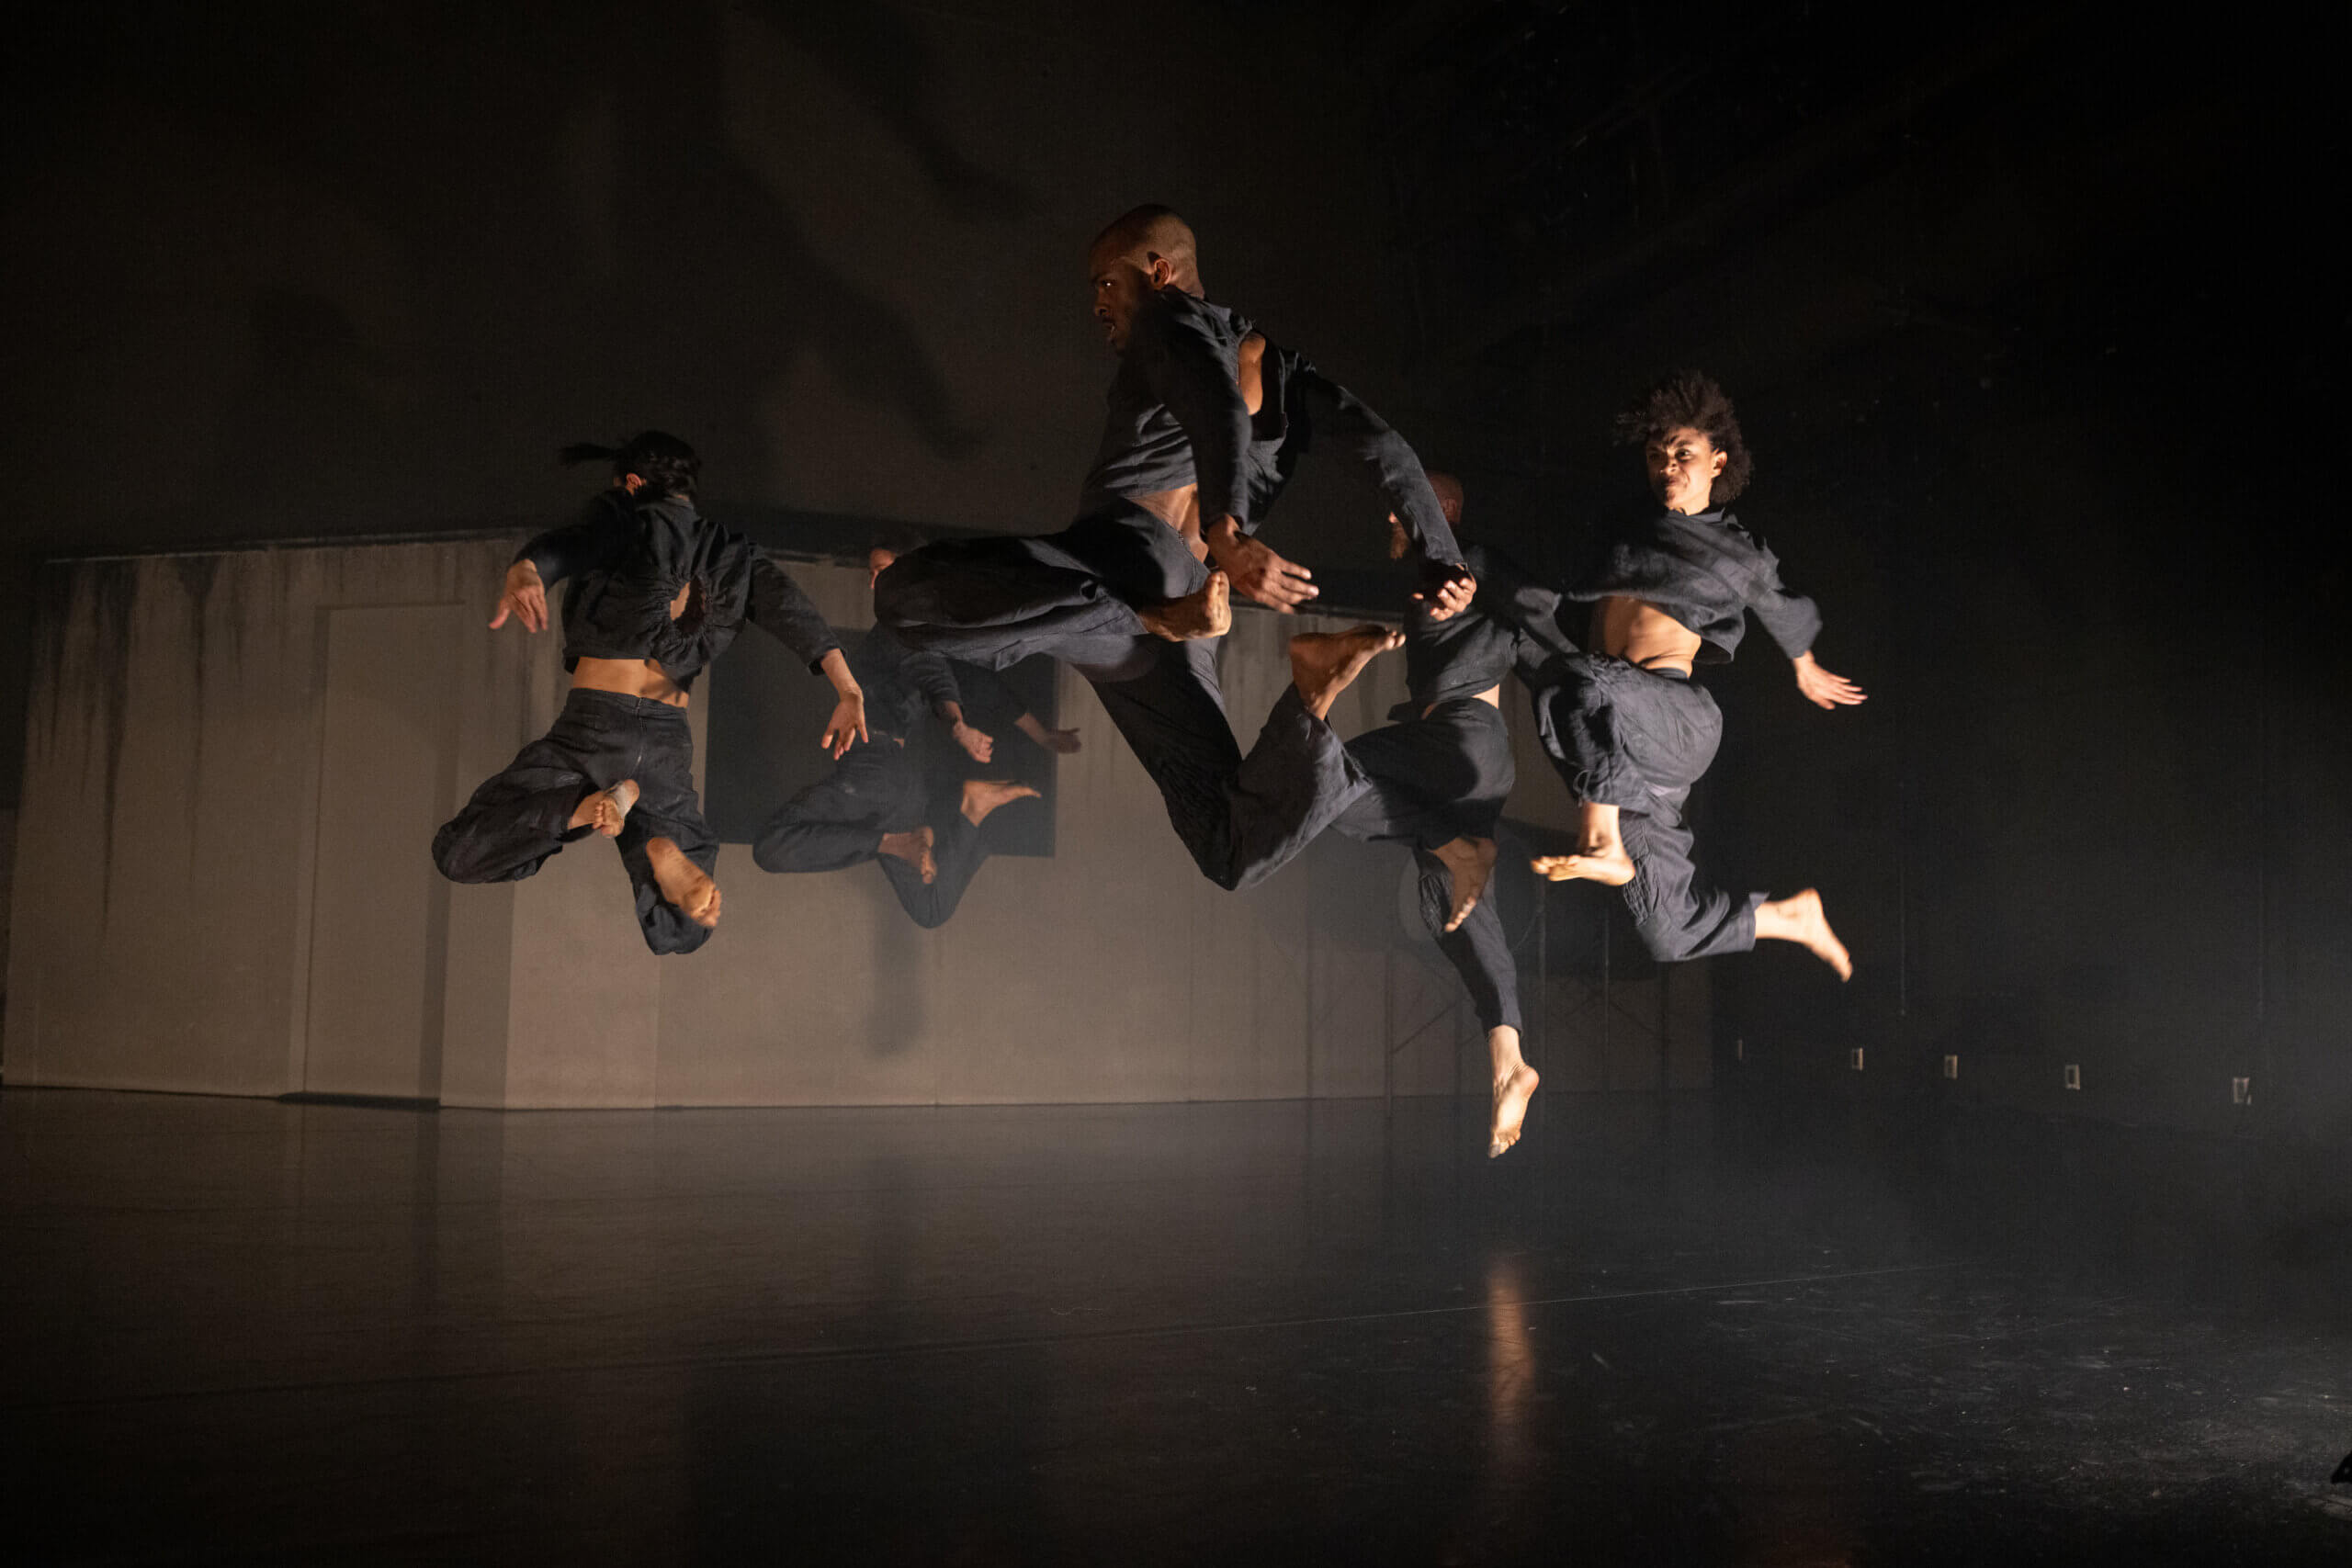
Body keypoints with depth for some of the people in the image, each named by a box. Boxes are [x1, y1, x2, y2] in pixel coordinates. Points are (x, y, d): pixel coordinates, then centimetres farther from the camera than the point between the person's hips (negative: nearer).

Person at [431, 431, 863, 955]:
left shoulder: (626, 520, 4)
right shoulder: (731, 555, 16)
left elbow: (568, 544, -18)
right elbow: (793, 610, 2)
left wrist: (523, 571, -40)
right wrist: (847, 691, -6)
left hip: (595, 723, -4)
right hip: (669, 741, 4)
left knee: (457, 853, 3)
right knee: (684, 929, 14)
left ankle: (589, 806, -17)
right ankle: (661, 848, -20)